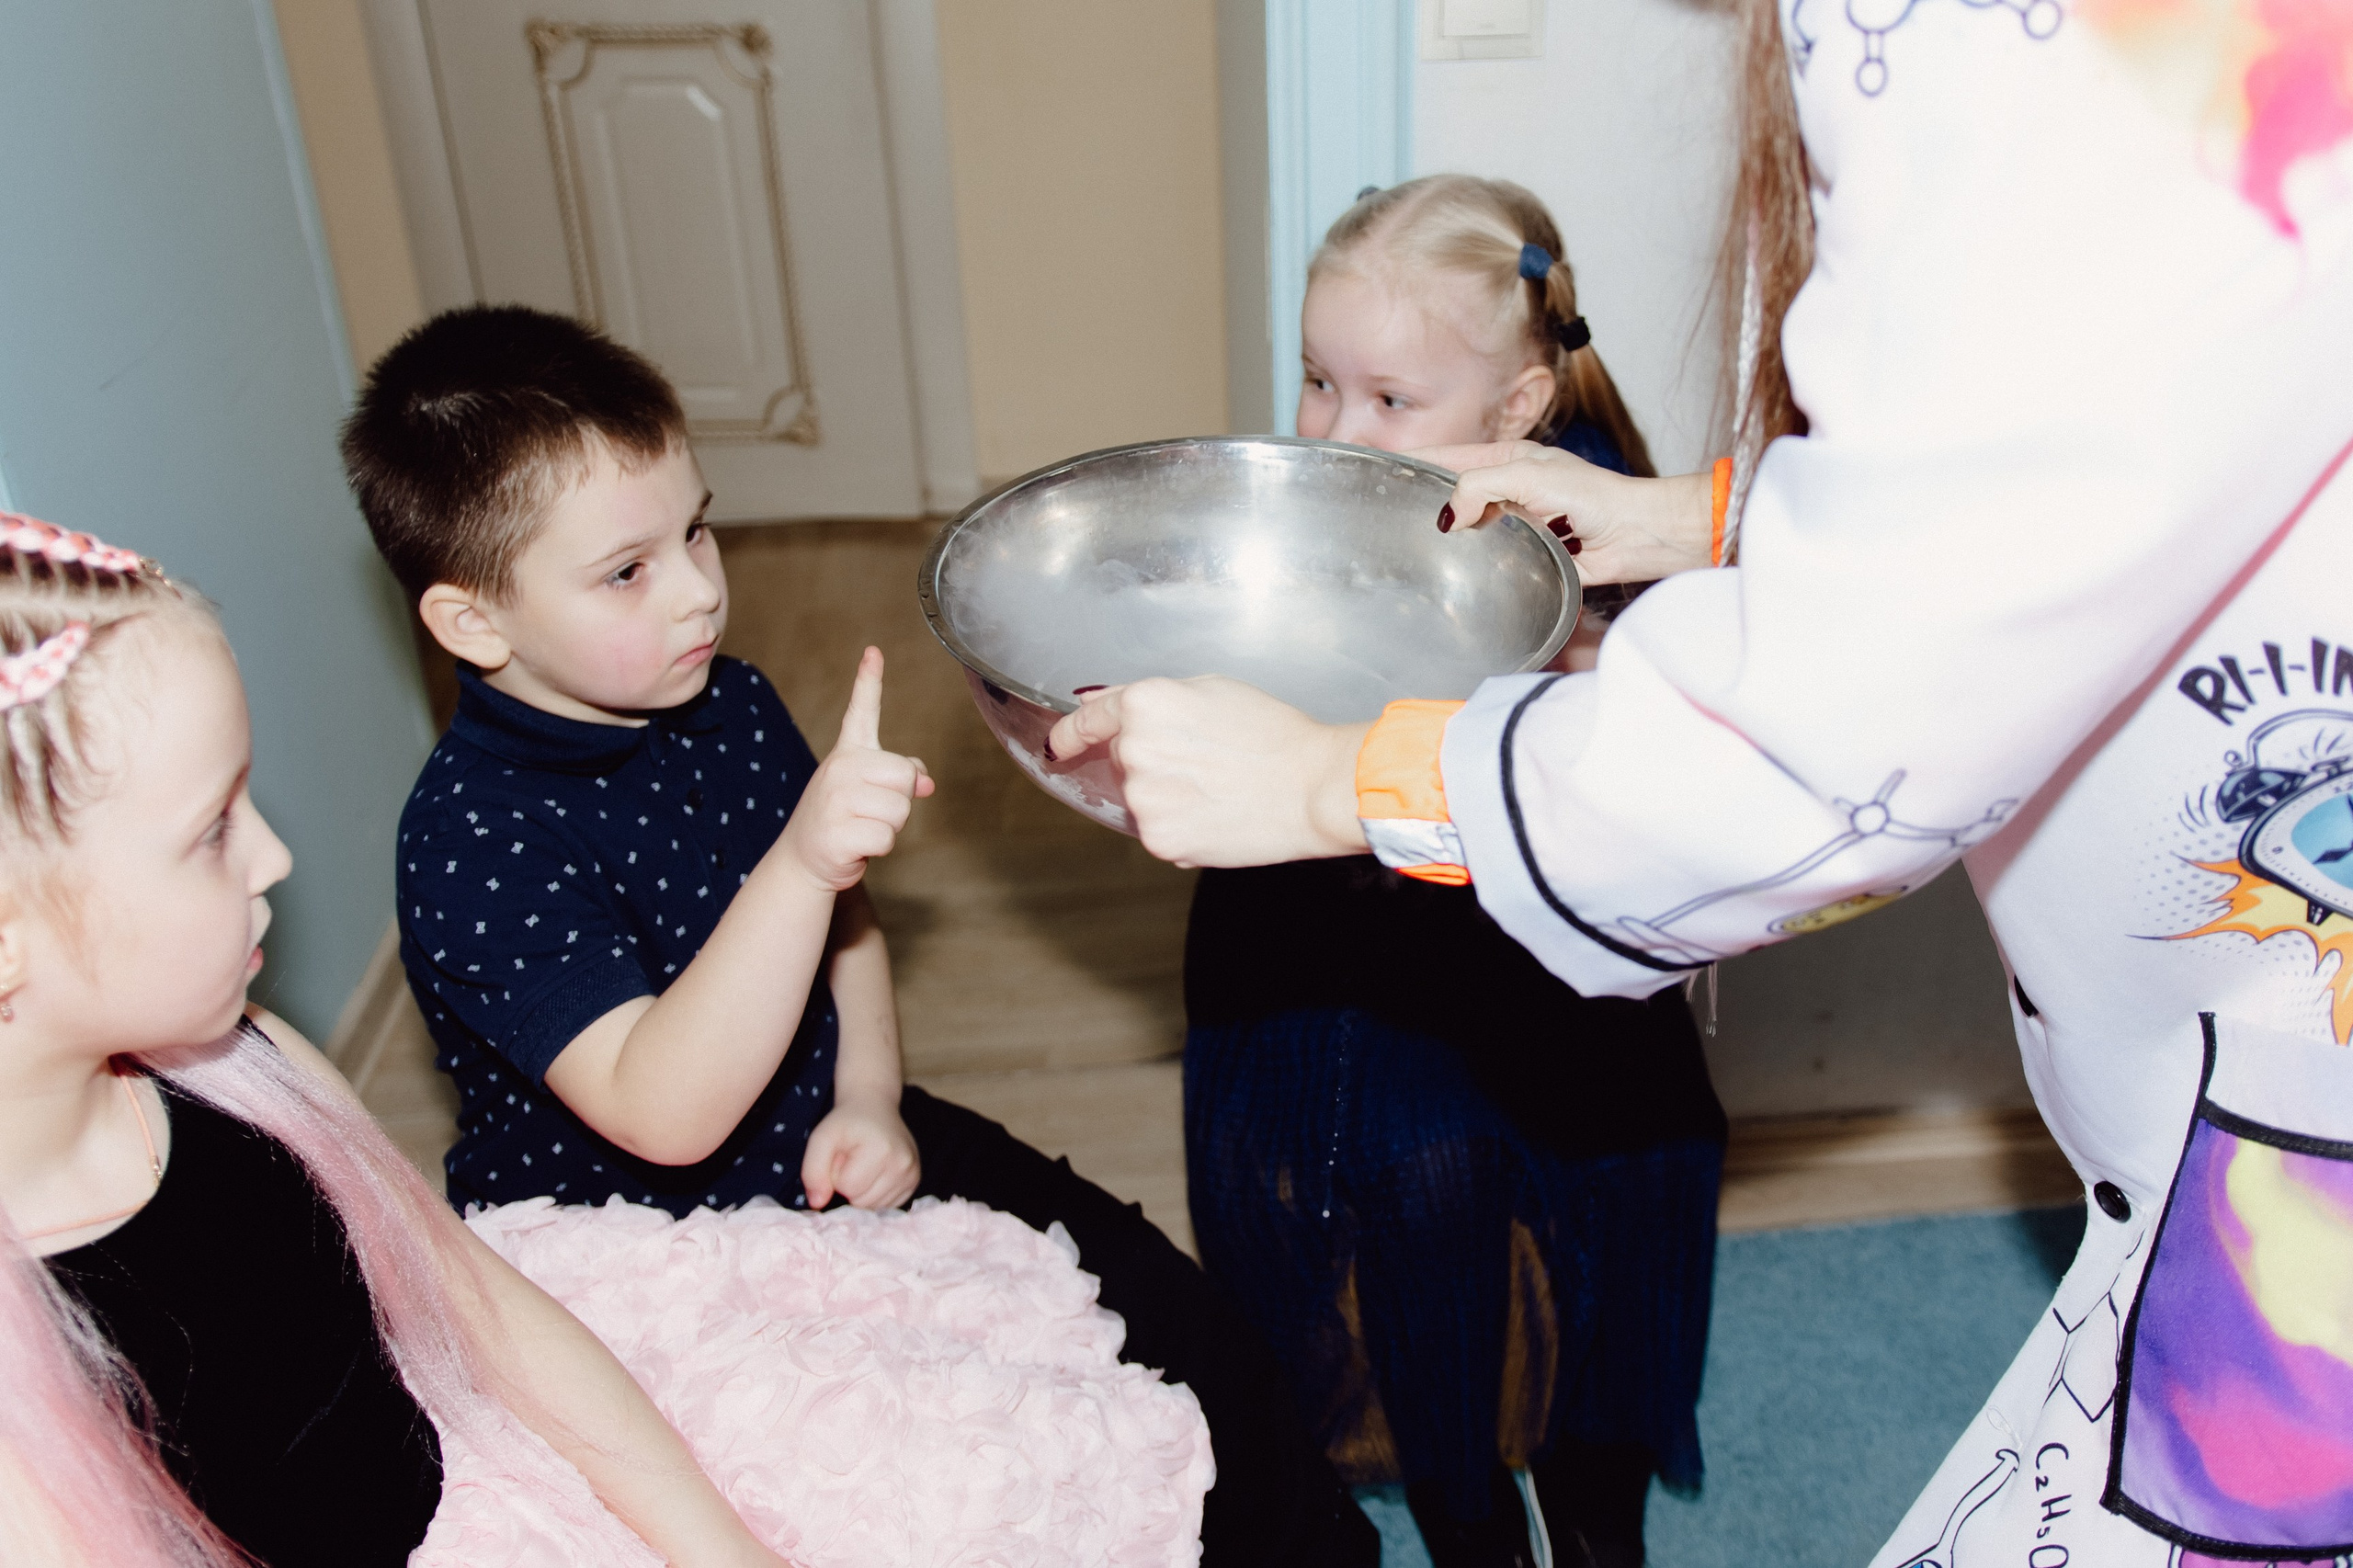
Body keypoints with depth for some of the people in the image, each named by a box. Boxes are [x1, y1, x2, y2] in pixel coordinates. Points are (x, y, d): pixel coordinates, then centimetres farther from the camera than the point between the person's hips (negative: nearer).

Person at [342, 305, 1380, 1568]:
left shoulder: (730, 707, 0)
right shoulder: (471, 842, -23)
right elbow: (663, 1115, -34)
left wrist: (869, 1101, -3)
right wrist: (802, 859, -44)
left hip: (825, 1157, 6)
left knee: (1175, 1320, 0)